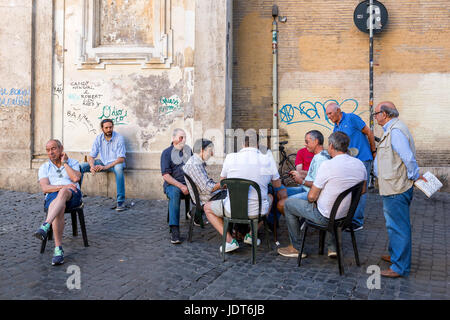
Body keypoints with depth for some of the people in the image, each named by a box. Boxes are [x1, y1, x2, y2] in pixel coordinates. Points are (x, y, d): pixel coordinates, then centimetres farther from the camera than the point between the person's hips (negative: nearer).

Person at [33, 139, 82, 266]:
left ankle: (45, 226, -56)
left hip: (72, 196, 0)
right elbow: (45, 188, 1)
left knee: (63, 193, -39)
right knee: (60, 208, -37)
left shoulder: (73, 163, 19)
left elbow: (76, 178, -4)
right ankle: (58, 249, -41)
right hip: (52, 197, 1)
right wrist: (63, 186, -15)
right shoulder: (44, 168, 19)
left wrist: (64, 163, 3)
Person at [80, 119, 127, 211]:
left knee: (118, 168, -41)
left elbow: (121, 159, -21)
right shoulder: (98, 138, -3)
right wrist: (92, 166, -24)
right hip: (102, 162, 5)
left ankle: (121, 202, -37)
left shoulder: (119, 138, -15)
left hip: (115, 163, -5)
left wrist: (105, 167, -30)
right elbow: (91, 156, -1)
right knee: (81, 166, -12)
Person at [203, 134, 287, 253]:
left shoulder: (230, 158, -6)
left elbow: (222, 182, 12)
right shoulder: (268, 159, -3)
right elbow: (278, 186, 13)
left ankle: (230, 240, 7)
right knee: (270, 197, 35)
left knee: (207, 207, 26)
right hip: (259, 211, 2)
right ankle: (251, 234, 26)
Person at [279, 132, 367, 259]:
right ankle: (332, 247, 33)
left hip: (325, 217, -7)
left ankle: (297, 248, 22)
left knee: (289, 203, 13)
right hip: (347, 215, 7)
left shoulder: (327, 165, -25)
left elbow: (312, 197, -19)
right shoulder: (359, 164, -5)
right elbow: (363, 191, 11)